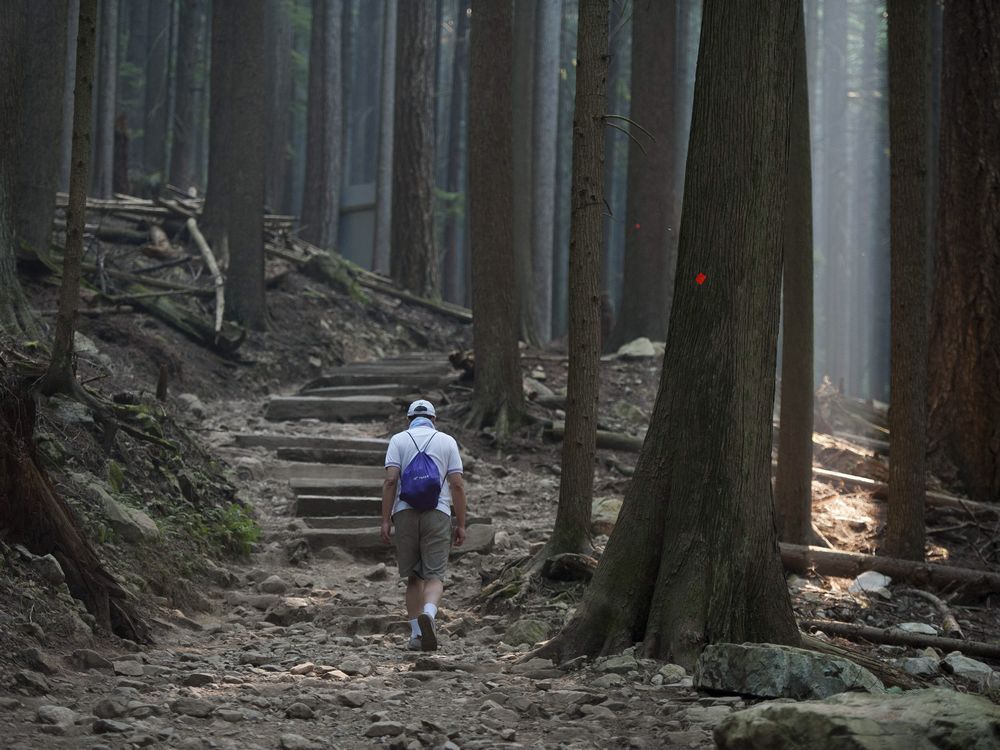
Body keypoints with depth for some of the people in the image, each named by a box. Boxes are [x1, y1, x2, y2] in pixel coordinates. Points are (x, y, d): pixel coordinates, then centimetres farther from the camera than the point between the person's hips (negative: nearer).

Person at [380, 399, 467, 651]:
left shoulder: (398, 440, 6)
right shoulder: (447, 441, 8)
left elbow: (390, 481, -5)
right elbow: (457, 484, 1)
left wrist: (386, 520, -6)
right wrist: (461, 524, 3)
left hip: (405, 514, 1)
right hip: (437, 514, -1)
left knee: (413, 577, 13)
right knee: (434, 576, -4)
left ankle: (416, 634, 9)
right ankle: (428, 615, -33)